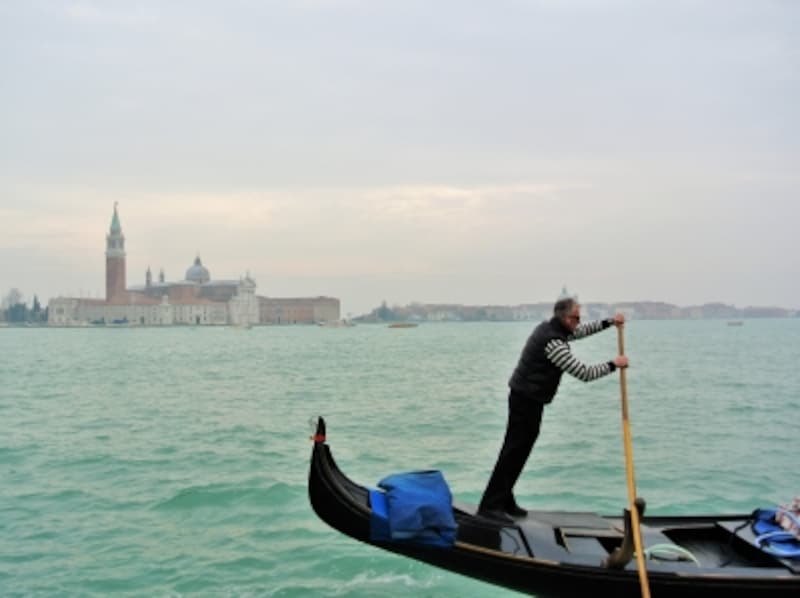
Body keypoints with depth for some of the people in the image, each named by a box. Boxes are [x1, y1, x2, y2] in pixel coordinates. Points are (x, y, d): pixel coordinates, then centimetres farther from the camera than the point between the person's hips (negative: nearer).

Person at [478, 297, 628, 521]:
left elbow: (581, 331, 26)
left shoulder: (549, 327, 8)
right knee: (513, 451, -9)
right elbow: (584, 373, -20)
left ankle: (504, 501, 19)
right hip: (526, 400, -10)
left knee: (518, 451, 13)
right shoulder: (553, 342, -22)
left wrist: (609, 322, 17)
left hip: (527, 399, 10)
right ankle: (490, 505, -7)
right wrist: (613, 364, -7)